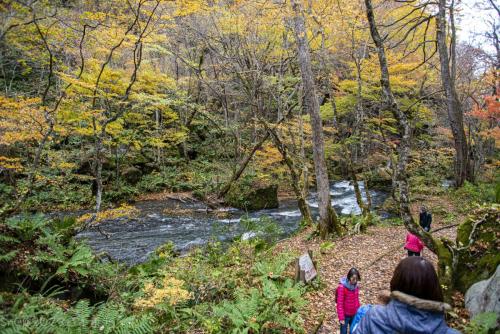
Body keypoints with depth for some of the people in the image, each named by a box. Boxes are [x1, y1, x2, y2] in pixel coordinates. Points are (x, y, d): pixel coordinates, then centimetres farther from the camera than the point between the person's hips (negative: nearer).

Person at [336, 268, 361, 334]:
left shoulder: (356, 286, -5)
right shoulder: (342, 287, -24)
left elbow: (357, 300, 8)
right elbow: (339, 304, -20)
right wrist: (341, 318, -19)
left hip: (354, 314, 6)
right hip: (345, 315, -5)